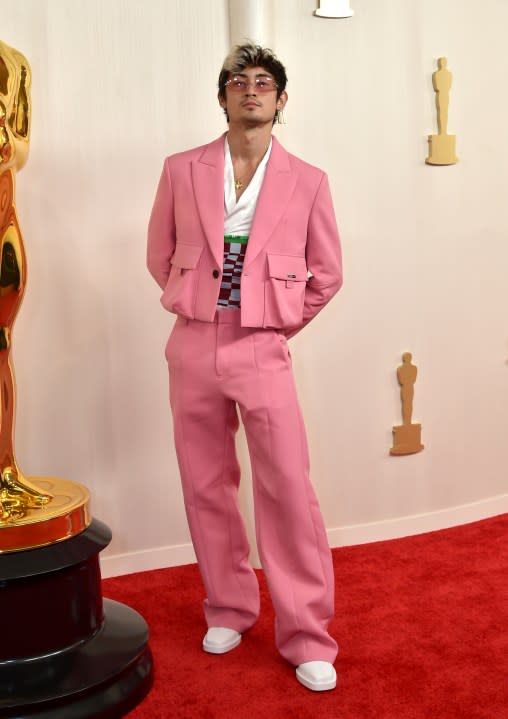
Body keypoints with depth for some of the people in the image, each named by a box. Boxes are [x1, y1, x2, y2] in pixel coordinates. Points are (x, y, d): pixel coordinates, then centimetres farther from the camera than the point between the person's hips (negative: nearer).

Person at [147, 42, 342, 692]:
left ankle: (306, 637, 10)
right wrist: (195, 306, 9)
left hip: (262, 351, -2)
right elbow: (160, 255, 14)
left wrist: (281, 326, 6)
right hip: (193, 347, 2)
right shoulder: (181, 171, 5)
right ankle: (228, 610, 29)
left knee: (289, 492, -5)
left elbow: (326, 274, 9)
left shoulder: (307, 182, 1)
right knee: (206, 487, 10)